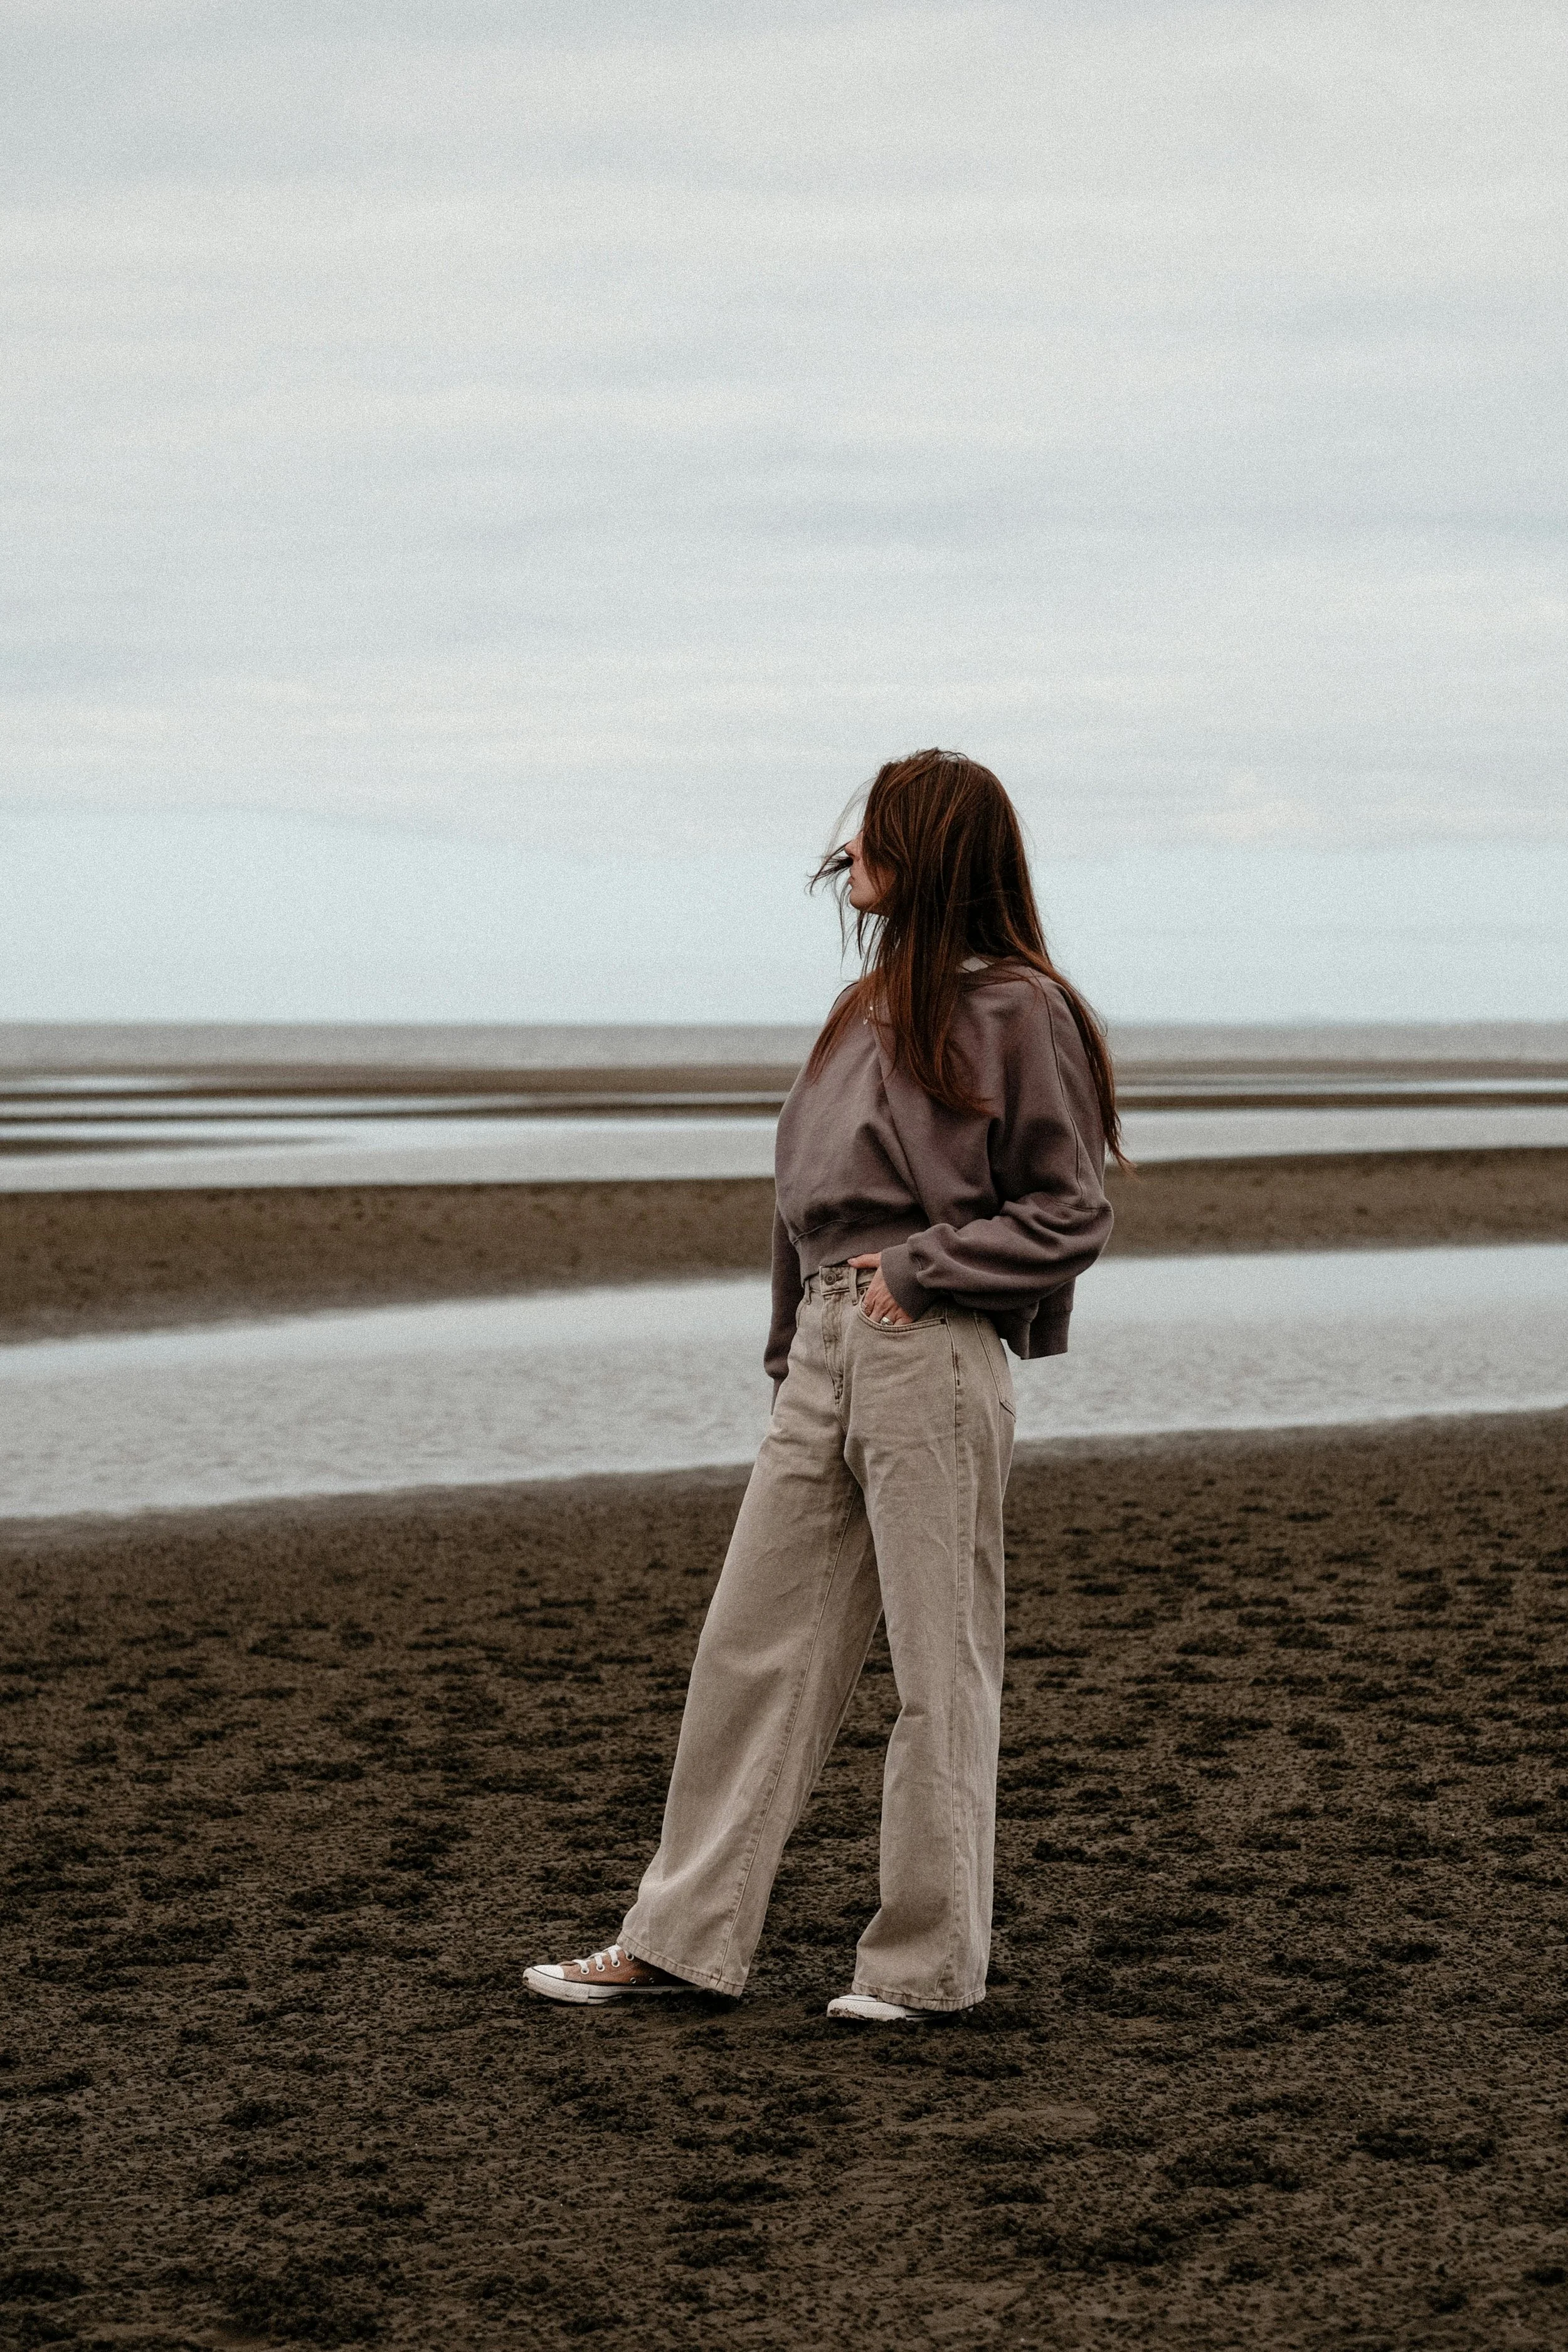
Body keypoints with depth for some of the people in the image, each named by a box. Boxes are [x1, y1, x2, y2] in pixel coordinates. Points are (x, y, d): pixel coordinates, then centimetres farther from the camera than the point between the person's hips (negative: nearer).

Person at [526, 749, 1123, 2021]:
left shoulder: (1018, 1012, -7)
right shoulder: (874, 1005, 16)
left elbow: (1071, 1215, -8)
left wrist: (920, 1267, -13)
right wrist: (796, 1345, 14)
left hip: (931, 1358, -8)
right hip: (827, 1352, 8)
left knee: (938, 1665, 2)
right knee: (753, 1643, 8)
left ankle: (926, 1961, 12)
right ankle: (683, 1936, 14)